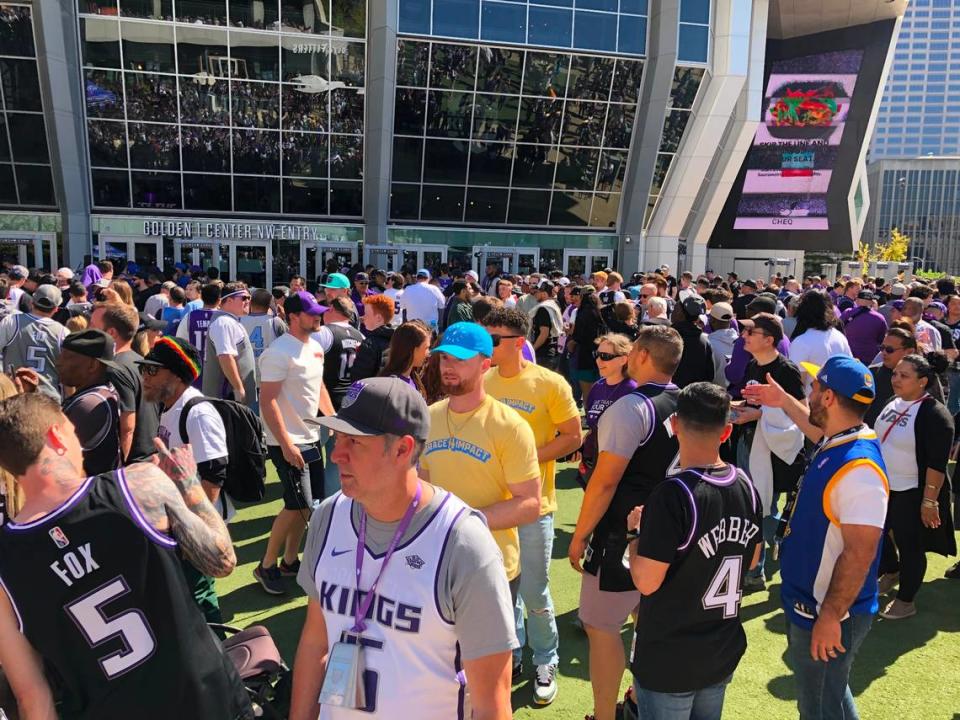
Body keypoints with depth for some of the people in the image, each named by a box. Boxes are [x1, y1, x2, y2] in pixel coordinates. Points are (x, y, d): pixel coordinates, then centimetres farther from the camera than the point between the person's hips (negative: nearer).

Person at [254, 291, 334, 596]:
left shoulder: (315, 346, 8)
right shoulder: (279, 352, -19)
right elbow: (267, 401, -21)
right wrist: (286, 444, -24)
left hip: (311, 438, 9)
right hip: (289, 443, -9)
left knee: (308, 503, 14)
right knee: (297, 505, -6)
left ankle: (290, 560, 29)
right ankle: (266, 566, 11)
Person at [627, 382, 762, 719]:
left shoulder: (673, 493, -26)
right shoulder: (745, 486, -4)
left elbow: (646, 582, -25)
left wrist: (637, 531, -7)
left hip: (668, 662, -6)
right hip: (724, 653, 6)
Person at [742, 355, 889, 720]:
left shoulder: (858, 467, -29)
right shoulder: (837, 442, 0)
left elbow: (860, 553, -30)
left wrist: (830, 617, -27)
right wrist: (784, 401, 34)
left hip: (826, 614, -9)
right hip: (808, 602, 9)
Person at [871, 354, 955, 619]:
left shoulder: (934, 414, -20)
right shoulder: (892, 403, 3)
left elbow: (937, 464, -22)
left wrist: (929, 501, -23)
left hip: (912, 494, -7)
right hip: (883, 487, 8)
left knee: (909, 545, 6)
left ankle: (906, 602, 24)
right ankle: (891, 572, 46)